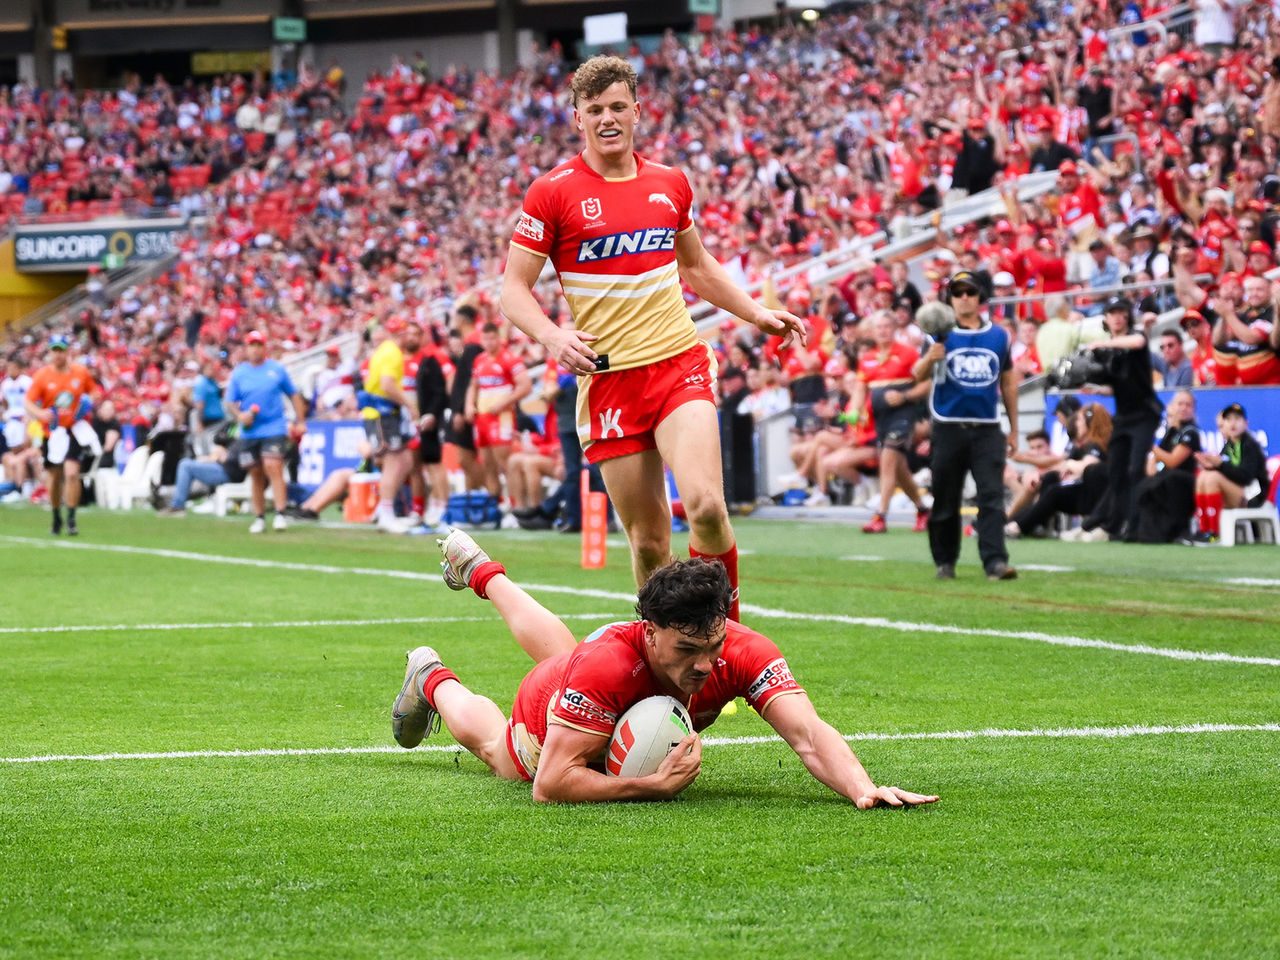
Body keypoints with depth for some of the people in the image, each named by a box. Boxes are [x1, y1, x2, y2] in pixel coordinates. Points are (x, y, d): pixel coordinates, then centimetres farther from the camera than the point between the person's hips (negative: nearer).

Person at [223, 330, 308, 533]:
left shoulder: (277, 369, 5)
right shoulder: (238, 373, 6)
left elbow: (294, 395, 12)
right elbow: (229, 403, 7)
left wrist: (300, 421, 8)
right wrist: (239, 415, -13)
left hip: (274, 430, -2)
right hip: (249, 431, 2)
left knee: (273, 468, -17)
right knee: (256, 475, 5)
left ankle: (280, 514, -19)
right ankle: (259, 518, 14)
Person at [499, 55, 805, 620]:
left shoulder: (671, 184, 12)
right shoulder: (553, 193, -1)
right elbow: (513, 289, -1)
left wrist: (756, 313, 20)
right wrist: (552, 337, -19)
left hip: (680, 366, 2)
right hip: (607, 378, -2)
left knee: (705, 505, -20)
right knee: (648, 538, -2)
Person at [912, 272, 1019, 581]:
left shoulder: (999, 336, 10)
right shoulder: (942, 335, 3)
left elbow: (1008, 384, 16)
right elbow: (917, 375, -6)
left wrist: (1013, 430, 15)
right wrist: (929, 358, -29)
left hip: (987, 430, 1)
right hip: (949, 428, -1)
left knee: (992, 497, -9)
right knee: (945, 500, 5)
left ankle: (995, 561, -15)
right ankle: (944, 561, 15)